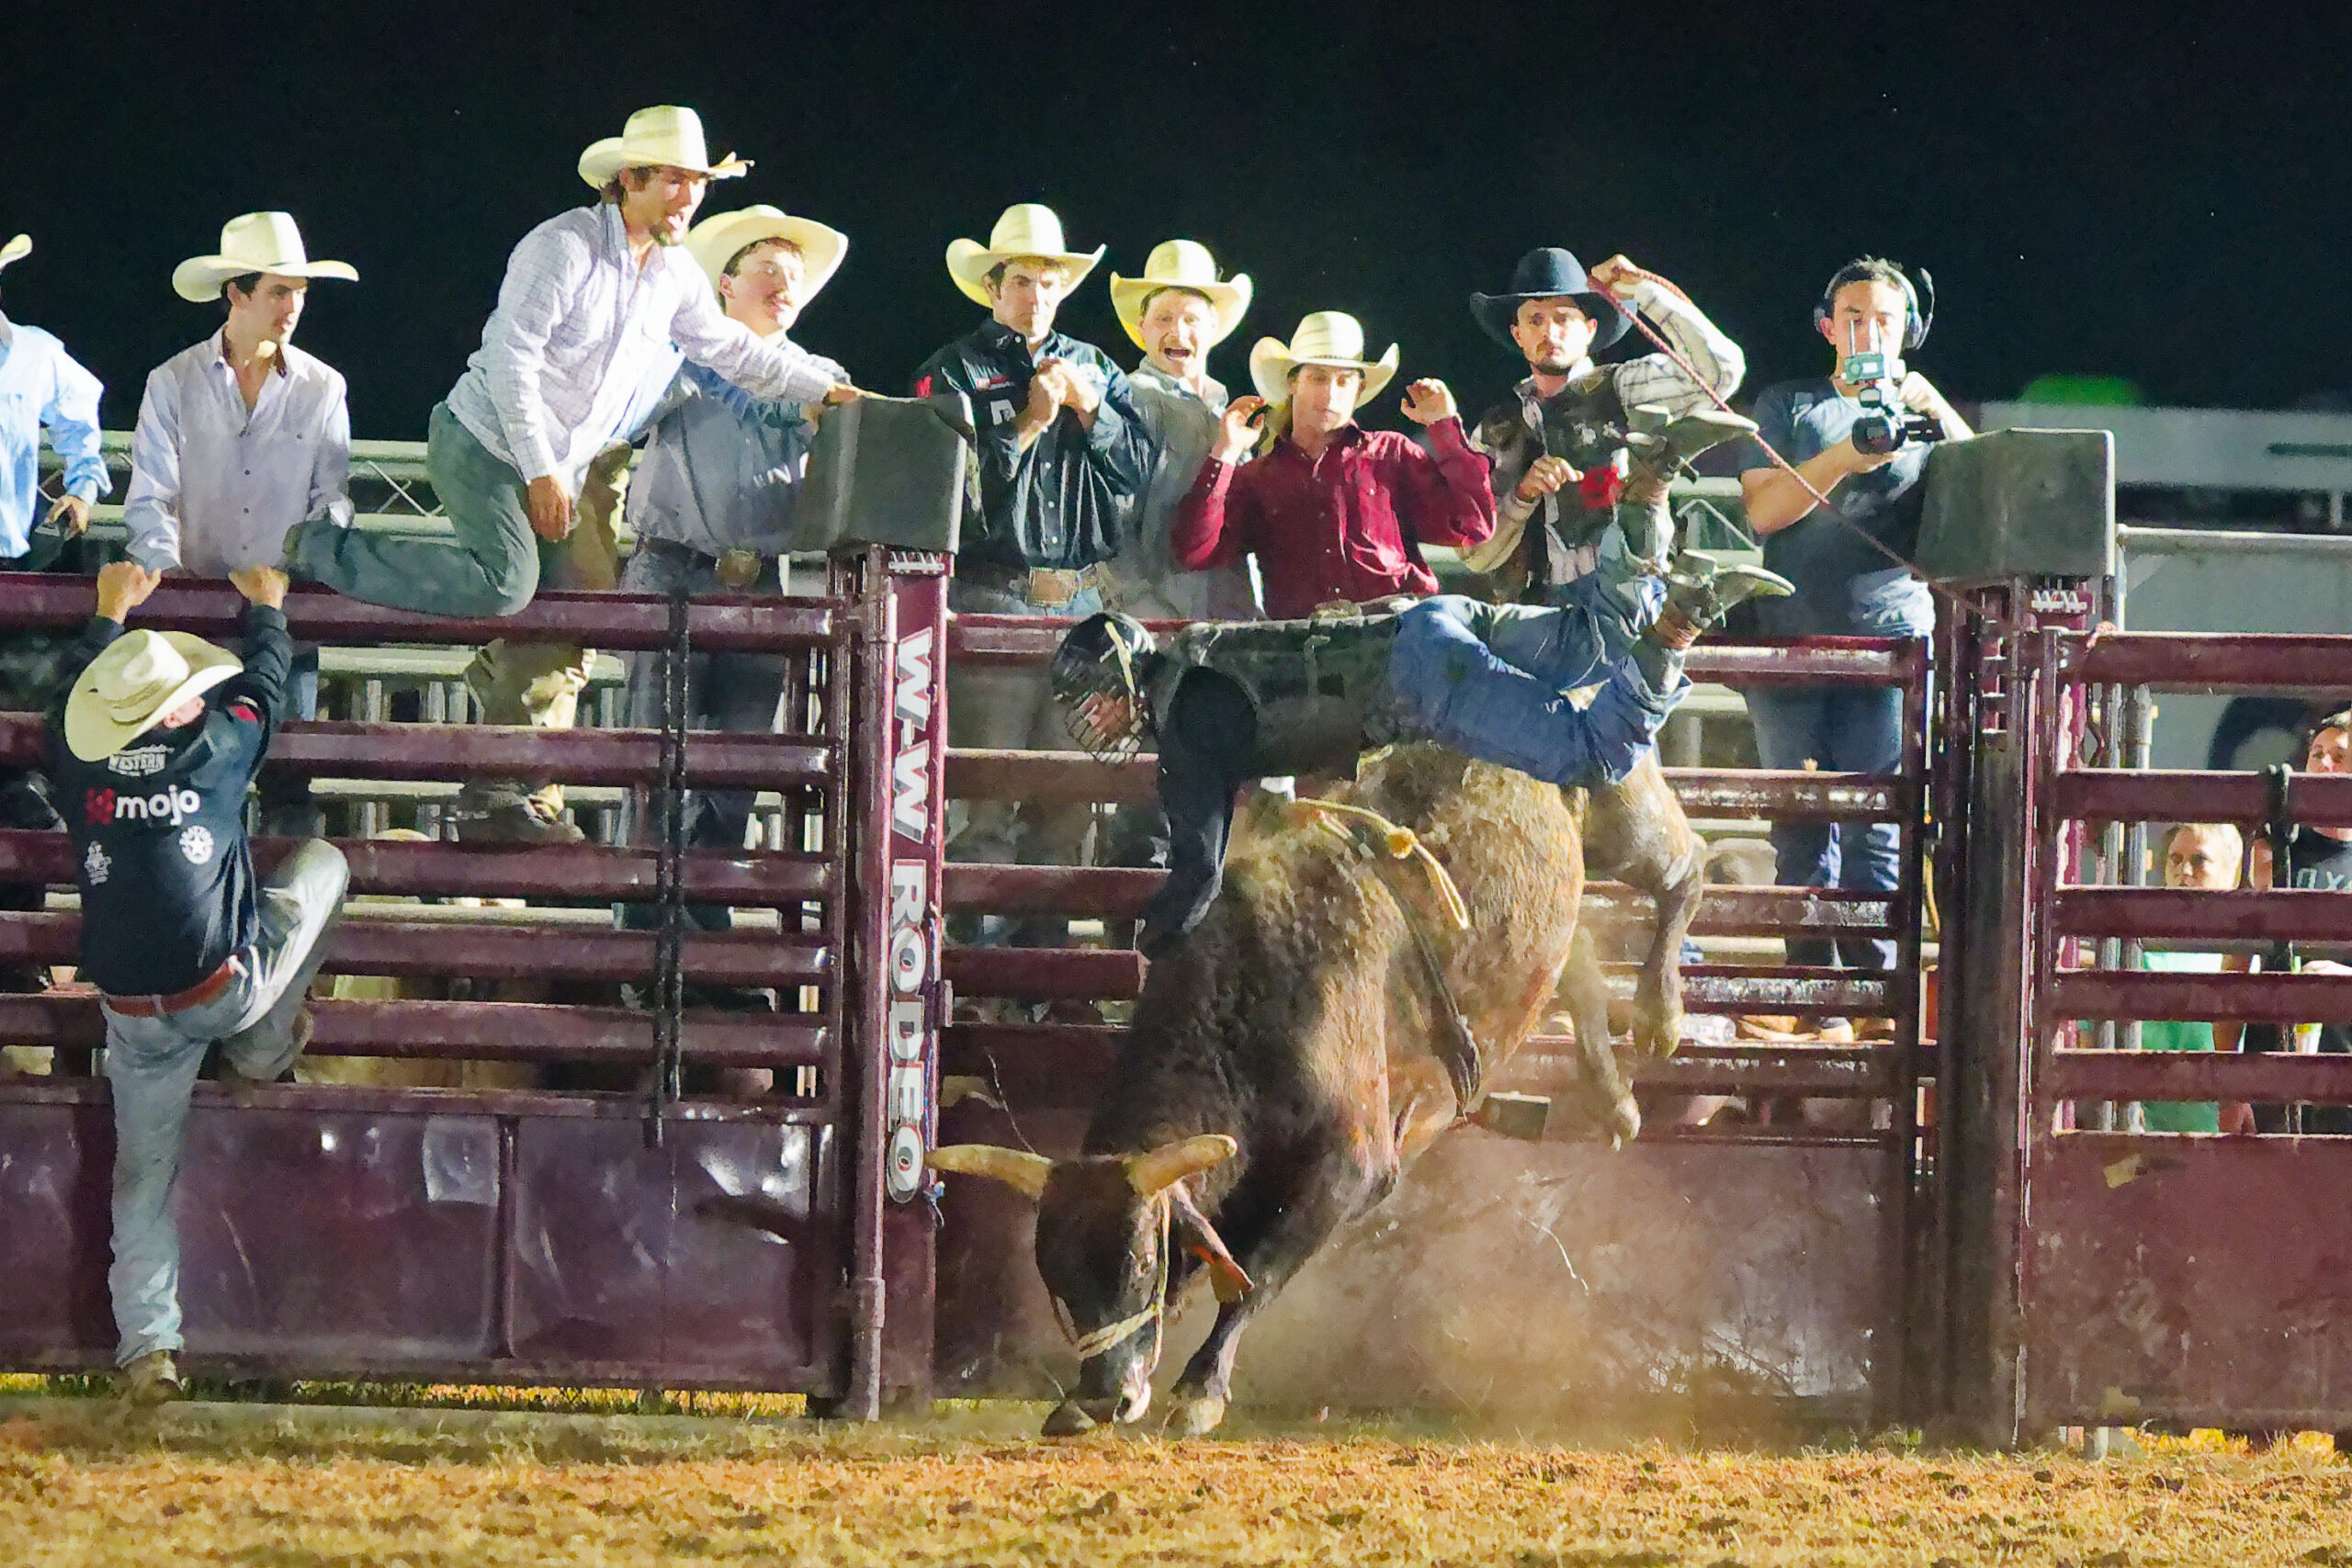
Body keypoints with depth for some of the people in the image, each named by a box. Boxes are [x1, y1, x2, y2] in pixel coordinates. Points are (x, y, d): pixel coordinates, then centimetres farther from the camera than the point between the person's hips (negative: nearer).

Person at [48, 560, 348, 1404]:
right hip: (228, 990, -3)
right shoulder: (217, 748, -5)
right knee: (321, 862, 19)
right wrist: (265, 606, 34)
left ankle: (147, 1348, 5)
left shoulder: (76, 763, 1)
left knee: (143, 1175, 13)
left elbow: (77, 697, 24)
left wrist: (112, 614, 38)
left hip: (133, 1011, 3)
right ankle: (264, 1047, 22)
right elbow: (265, 685, 15)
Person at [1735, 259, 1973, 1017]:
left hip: (1889, 639, -1)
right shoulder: (1790, 407, 14)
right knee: (1801, 835, 1)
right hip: (1790, 635, 1)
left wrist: (1934, 409, -14)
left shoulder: (1925, 417, 14)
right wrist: (1845, 458, -12)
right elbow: (1763, 508, 1)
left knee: (1874, 837, -10)